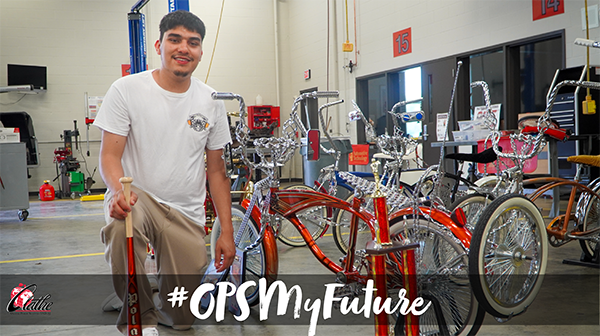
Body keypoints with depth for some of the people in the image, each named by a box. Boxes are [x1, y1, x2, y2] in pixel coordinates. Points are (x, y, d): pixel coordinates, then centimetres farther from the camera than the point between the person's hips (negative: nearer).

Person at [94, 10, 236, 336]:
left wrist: (227, 231, 2)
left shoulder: (211, 103, 3)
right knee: (122, 224, -40)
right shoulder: (126, 89, -6)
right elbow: (110, 154, -10)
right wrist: (119, 190, -33)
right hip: (137, 196, -2)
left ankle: (161, 300, 41)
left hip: (187, 213, 3)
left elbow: (217, 171, 7)